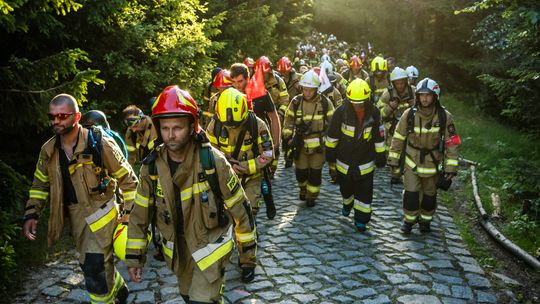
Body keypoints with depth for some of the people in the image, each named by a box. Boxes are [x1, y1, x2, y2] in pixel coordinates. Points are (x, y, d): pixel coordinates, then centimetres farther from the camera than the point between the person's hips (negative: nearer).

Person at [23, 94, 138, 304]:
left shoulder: (99, 143, -15)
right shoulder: (49, 150, 1)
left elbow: (127, 178, -9)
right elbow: (40, 185, 13)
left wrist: (130, 211, -9)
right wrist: (32, 214, 1)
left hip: (99, 212, -6)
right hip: (74, 215, 6)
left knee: (95, 268, -11)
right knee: (88, 264, 19)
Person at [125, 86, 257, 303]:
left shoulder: (213, 162, -22)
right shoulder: (152, 166, -11)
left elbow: (240, 211, -14)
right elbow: (139, 215, 0)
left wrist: (248, 258, -8)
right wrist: (134, 258, -1)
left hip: (211, 246, -4)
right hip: (177, 250, 5)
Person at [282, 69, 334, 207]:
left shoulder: (325, 103, -10)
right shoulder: (296, 102, -6)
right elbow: (288, 120, 7)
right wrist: (288, 138, 1)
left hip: (319, 144, -1)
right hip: (300, 143, 2)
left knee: (315, 172, 6)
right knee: (300, 171, 9)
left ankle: (312, 195, 27)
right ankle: (303, 189, 40)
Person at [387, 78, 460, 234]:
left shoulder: (445, 117, -14)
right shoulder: (409, 114, -12)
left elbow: (452, 144, -9)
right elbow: (398, 139, -3)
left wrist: (450, 170, -10)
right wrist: (393, 163, -1)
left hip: (433, 164, 0)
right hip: (411, 162, 0)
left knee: (429, 195, 14)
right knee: (411, 194, -6)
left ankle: (425, 220, 39)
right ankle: (409, 220, 20)